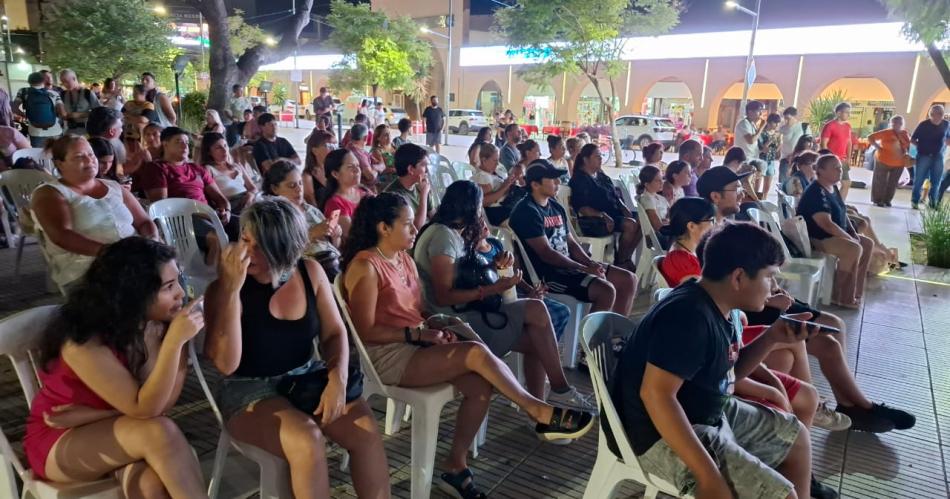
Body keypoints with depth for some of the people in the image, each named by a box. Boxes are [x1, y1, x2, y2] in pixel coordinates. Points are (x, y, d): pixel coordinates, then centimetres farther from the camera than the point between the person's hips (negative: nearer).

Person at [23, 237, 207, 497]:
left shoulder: (157, 323, -13)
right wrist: (174, 340, -39)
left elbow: (161, 401, -15)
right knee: (159, 433, -30)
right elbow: (145, 409, -29)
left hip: (114, 431, 3)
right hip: (57, 442, -3)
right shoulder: (83, 341, -26)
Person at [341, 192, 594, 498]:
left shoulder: (405, 260, 13)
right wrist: (417, 334, -18)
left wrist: (435, 326, -4)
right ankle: (539, 412, -10)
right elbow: (365, 332, -16)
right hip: (385, 357, -8)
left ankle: (456, 466, -5)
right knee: (476, 352, -24)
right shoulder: (365, 267, -13)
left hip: (414, 347, 8)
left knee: (480, 385, -17)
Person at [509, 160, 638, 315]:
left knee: (628, 279, 4)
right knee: (606, 290, -27)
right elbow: (546, 253, -19)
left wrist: (591, 263, -3)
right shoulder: (527, 211, -14)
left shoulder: (556, 207, 15)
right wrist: (585, 269, -17)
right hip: (547, 273, -9)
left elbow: (571, 243, 16)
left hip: (568, 265, 9)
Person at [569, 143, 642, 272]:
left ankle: (626, 258, -1)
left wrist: (624, 208, 1)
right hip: (593, 221, -9)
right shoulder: (579, 180, -7)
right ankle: (619, 262, -11)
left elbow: (615, 197, 22)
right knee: (630, 225, -26)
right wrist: (602, 215, -28)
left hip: (613, 213, 9)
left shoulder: (603, 177, 19)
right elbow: (581, 208, -17)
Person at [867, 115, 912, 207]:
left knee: (893, 183, 9)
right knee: (880, 182, 2)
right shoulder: (886, 132, -12)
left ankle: (887, 200, 20)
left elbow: (908, 145, 20)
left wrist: (907, 153, 4)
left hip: (899, 164, 5)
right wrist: (878, 147, -15)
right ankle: (877, 200, 12)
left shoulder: (905, 134, 3)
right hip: (883, 161, -5)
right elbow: (870, 137, -11)